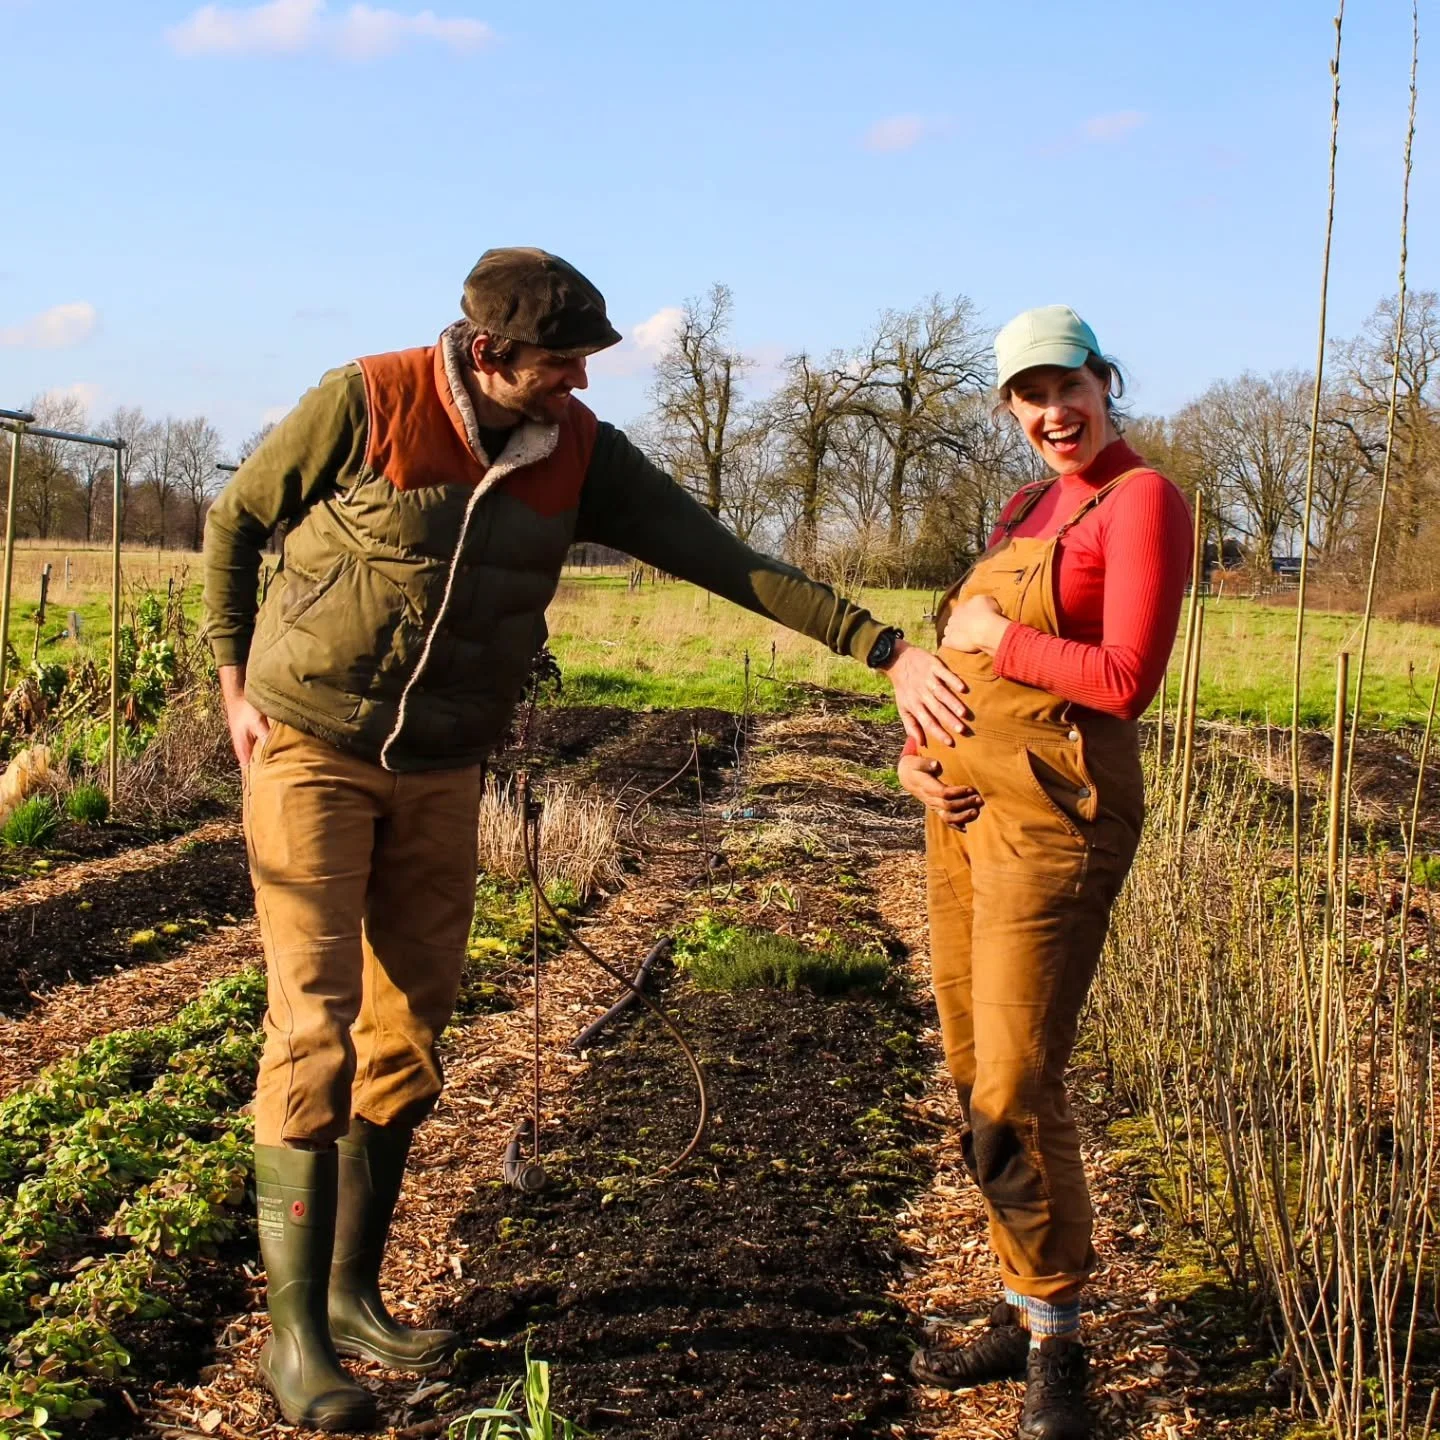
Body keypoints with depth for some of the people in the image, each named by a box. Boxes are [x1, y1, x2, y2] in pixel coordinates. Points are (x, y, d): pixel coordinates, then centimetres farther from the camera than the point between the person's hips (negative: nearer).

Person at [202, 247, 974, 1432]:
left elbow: (726, 561, -8)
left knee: (408, 1029, 7)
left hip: (442, 774, 5)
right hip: (309, 753, -4)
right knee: (316, 1026, -9)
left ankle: (354, 1293, 21)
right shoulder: (367, 403, -17)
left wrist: (888, 649, -14)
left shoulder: (582, 455, -6)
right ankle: (294, 1331, -2)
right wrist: (238, 686, -5)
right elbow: (233, 524, -2)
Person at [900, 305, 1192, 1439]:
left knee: (1015, 1092, -8)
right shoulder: (1026, 510, 16)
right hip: (963, 805, 8)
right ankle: (1028, 1313, 24)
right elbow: (958, 647, 20)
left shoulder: (1143, 499, -8)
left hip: (1052, 815, -8)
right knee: (973, 1076, 12)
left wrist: (997, 637, -8)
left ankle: (1056, 1348, 7)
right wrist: (914, 749, 3)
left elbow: (1127, 679, -18)